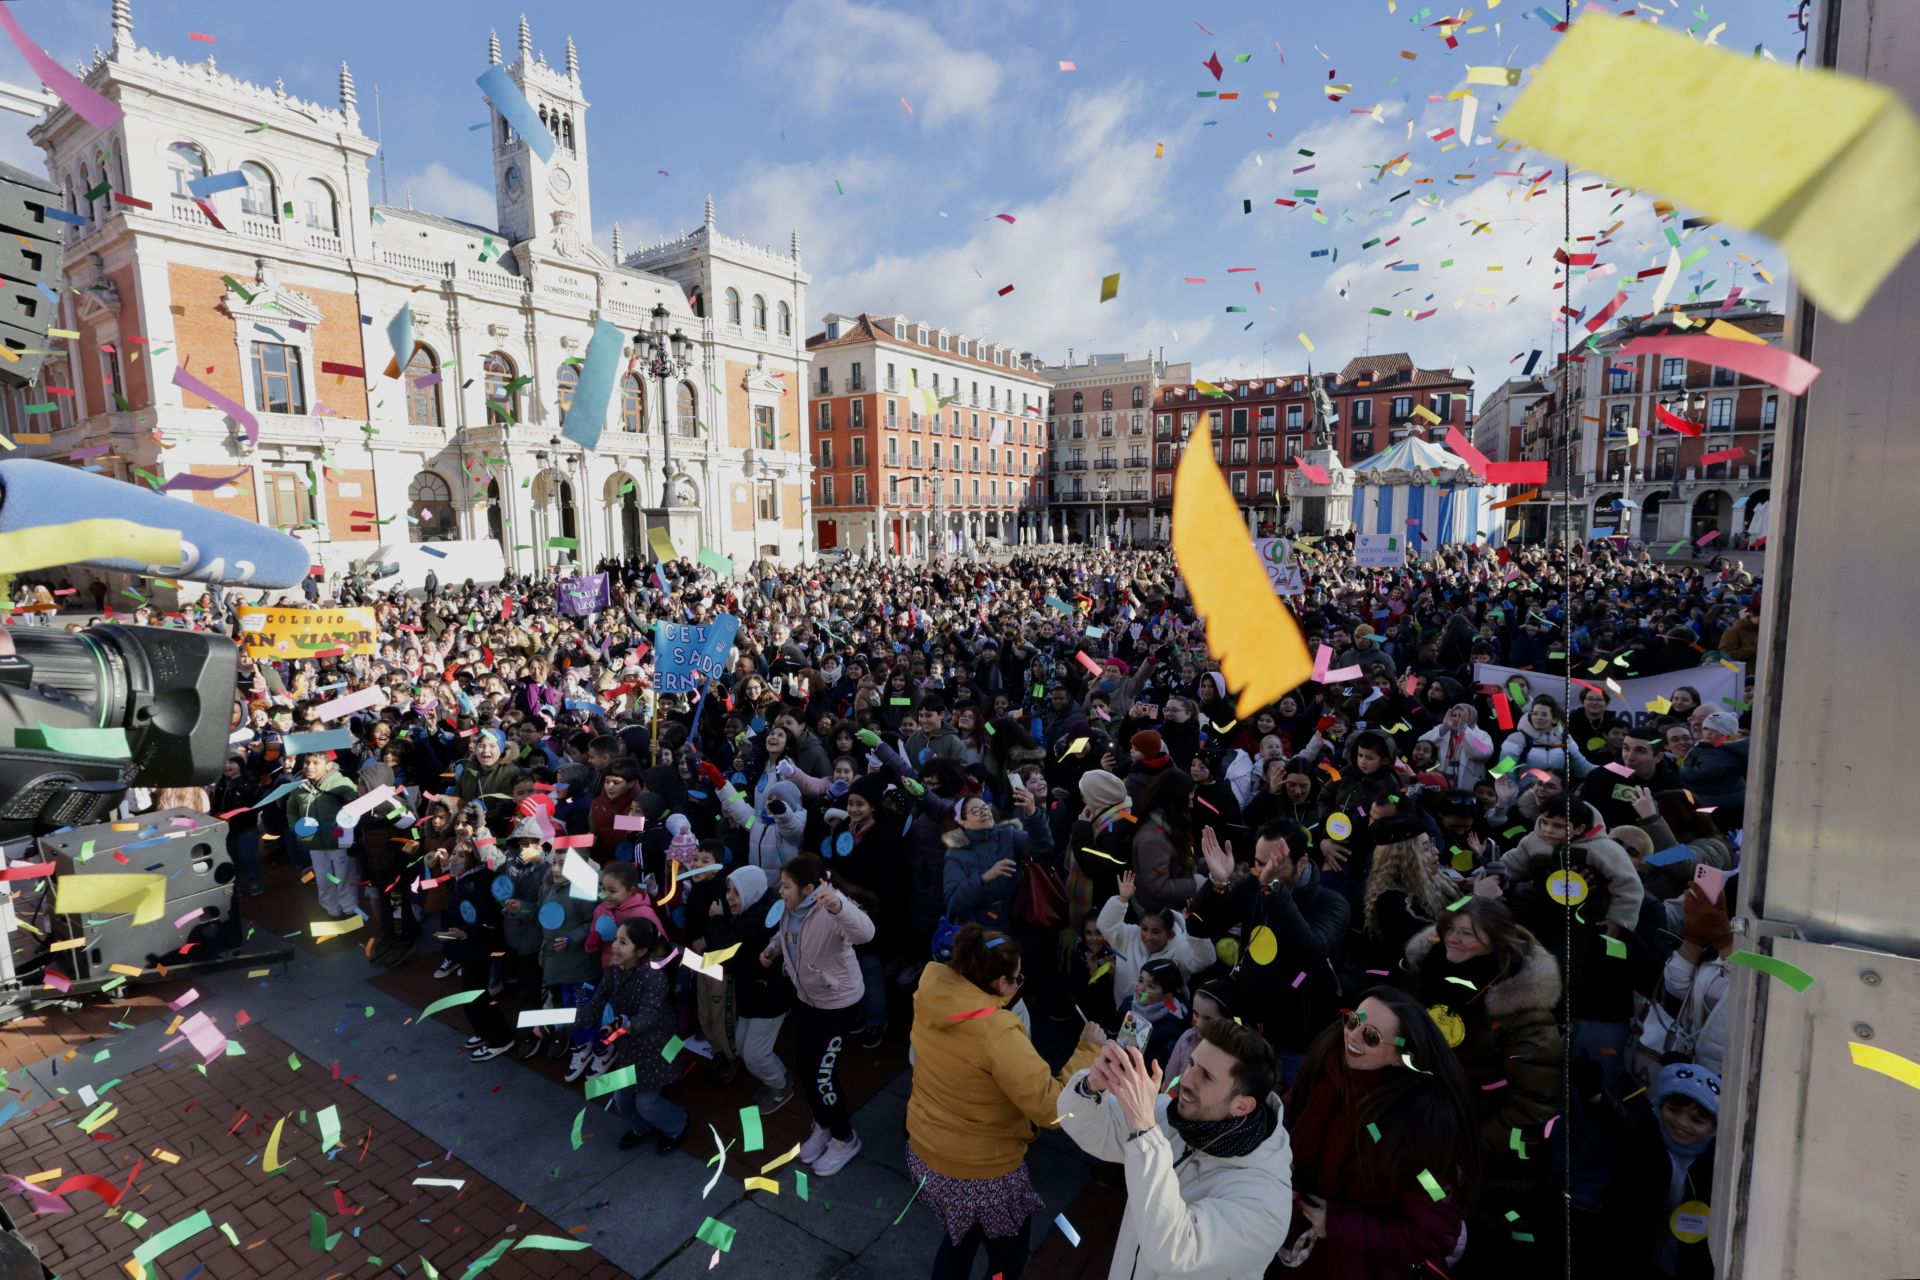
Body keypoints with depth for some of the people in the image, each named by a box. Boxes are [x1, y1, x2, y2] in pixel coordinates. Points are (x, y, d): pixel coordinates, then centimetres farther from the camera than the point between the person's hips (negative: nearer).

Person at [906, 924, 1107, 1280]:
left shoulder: (930, 997, -13)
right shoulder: (997, 1032, -33)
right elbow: (1052, 1108, -30)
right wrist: (1089, 1049, -21)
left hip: (923, 1153, 6)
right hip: (981, 1174, -6)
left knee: (959, 1238, 34)